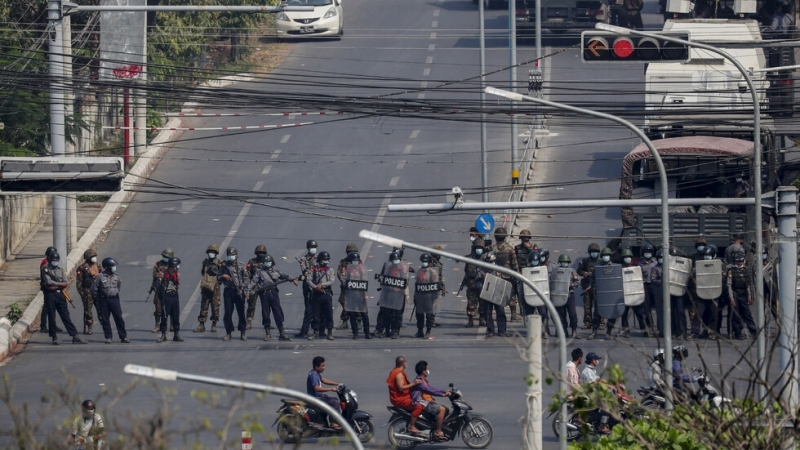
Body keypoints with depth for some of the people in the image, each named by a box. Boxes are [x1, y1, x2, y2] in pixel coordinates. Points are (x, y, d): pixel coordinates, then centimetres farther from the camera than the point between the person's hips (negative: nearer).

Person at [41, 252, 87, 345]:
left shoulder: (60, 270, 15)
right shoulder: (45, 270, 1)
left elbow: (65, 283, 5)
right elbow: (48, 282, -11)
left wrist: (54, 286, -9)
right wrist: (60, 284, -5)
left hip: (60, 294, 4)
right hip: (50, 295, -4)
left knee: (66, 316, 2)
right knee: (51, 317, 0)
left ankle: (75, 337, -1)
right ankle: (54, 338, 6)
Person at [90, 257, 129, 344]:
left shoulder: (116, 276, 3)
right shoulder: (100, 277, -9)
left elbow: (119, 285, 22)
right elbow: (93, 288, -4)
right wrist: (97, 298, 2)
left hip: (114, 299, 2)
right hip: (104, 300, -2)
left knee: (119, 318, 0)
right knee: (105, 319, 3)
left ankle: (123, 337, 5)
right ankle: (108, 337, 11)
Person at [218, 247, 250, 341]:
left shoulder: (241, 266, 4)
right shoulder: (224, 267, 9)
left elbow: (246, 279, 2)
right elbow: (218, 278, 12)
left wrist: (242, 288, -9)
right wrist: (223, 276, -10)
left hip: (239, 292, -1)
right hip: (228, 291, 1)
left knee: (241, 312, 1)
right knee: (228, 312, -1)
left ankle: (242, 333, 8)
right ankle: (228, 333, 6)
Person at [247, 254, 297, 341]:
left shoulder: (276, 272, 14)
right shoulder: (260, 272, 9)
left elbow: (285, 276, 4)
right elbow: (253, 281, 3)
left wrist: (293, 279, -14)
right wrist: (248, 290, -9)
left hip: (274, 293, 1)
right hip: (264, 294, -1)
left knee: (278, 313, -2)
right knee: (265, 314, 2)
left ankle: (282, 333, -2)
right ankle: (267, 333, 10)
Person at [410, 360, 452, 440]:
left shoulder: (424, 380, 18)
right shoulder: (418, 381, -15)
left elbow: (431, 389, 22)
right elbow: (429, 391, -24)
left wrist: (445, 392, 11)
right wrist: (442, 395, -24)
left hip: (427, 402, 11)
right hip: (422, 403, -11)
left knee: (445, 409, 10)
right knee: (441, 409, -24)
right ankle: (437, 432, -24)